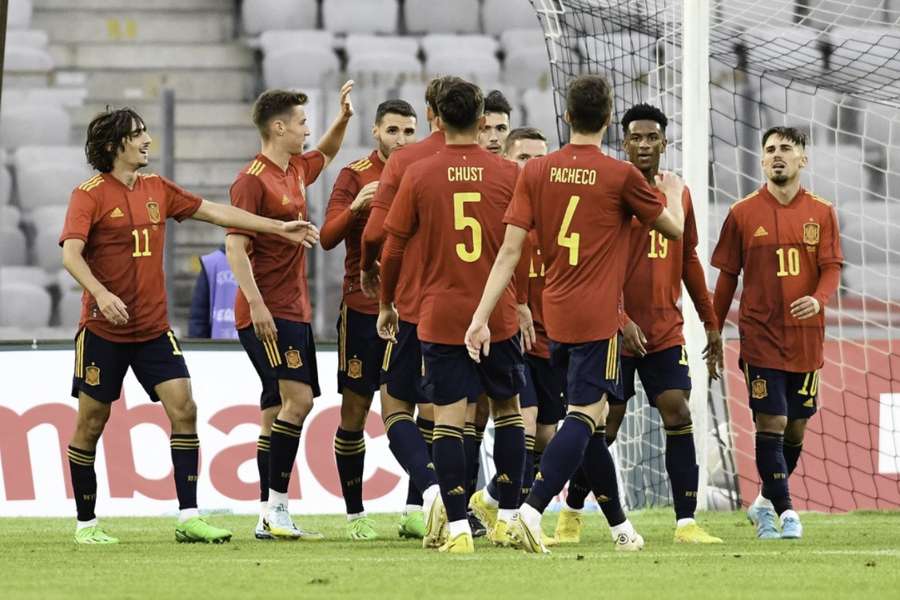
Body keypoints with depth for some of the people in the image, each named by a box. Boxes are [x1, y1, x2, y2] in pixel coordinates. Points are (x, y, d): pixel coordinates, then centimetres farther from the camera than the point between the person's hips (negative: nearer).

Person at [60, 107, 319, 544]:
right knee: (91, 422, 2)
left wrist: (279, 228, 13)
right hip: (104, 329, -5)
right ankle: (86, 523, 14)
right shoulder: (90, 195, -8)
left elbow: (215, 212, 15)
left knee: (183, 408, -9)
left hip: (153, 328, 5)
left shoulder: (157, 189, 10)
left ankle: (188, 517, -9)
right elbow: (71, 253, -18)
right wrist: (101, 293, -35)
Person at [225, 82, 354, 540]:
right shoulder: (253, 179, -12)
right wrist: (256, 304, -24)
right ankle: (275, 507, -16)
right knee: (297, 398, -17)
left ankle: (269, 518, 9)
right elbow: (235, 246, -17)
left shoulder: (296, 170, 14)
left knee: (278, 410, 7)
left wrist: (343, 118, 22)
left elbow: (326, 154, 39)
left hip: (294, 312, 9)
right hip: (268, 313, -9)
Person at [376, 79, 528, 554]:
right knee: (508, 411, 16)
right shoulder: (508, 174, -2)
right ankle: (508, 520, 16)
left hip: (440, 318, -1)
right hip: (498, 317, 1)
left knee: (448, 418, -1)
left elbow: (392, 248, 1)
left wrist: (386, 305, 15)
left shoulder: (419, 176, -3)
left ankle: (457, 528, -8)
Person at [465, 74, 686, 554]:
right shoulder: (621, 176, -6)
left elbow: (510, 251, -2)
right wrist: (673, 192, 29)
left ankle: (619, 524, 22)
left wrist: (482, 316, -2)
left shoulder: (536, 172, 3)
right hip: (598, 317, -5)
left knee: (590, 417, 15)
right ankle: (531, 512, -24)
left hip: (555, 316, 5)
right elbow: (674, 228, 8)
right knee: (585, 416, -8)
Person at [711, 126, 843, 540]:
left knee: (796, 428, 9)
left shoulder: (821, 213, 4)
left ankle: (765, 504, 28)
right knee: (771, 424, -10)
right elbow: (727, 277, 5)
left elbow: (832, 268, 0)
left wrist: (817, 299, -22)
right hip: (761, 338, -2)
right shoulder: (743, 213, 1)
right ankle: (784, 511, -5)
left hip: (806, 338, 2)